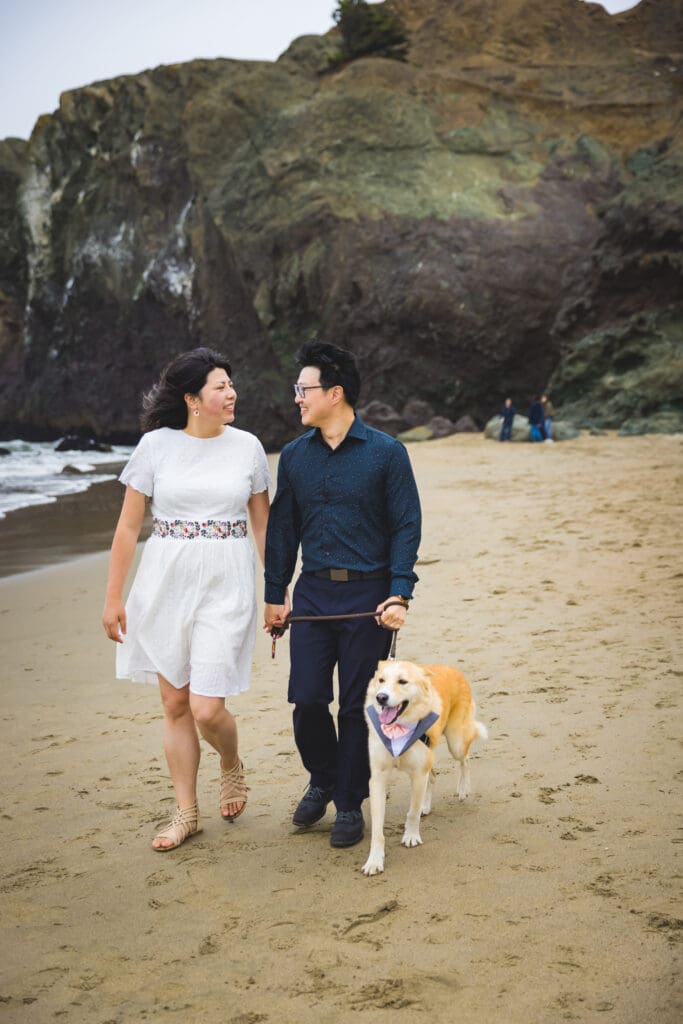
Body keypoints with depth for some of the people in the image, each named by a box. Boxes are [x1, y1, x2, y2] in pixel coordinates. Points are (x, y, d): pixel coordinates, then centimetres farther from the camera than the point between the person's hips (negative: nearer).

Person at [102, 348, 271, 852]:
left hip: (225, 586, -1)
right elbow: (128, 527, 2)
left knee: (207, 708, -8)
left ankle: (232, 764, 26)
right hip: (165, 583, 1)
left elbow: (263, 525, 9)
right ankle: (187, 813, 24)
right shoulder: (157, 445, -2)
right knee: (175, 703, 8)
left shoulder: (247, 446, 2)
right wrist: (113, 598, 1)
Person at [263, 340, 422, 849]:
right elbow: (282, 528, 12)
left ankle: (350, 803, 21)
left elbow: (406, 527, -5)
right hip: (312, 594, 3)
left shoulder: (386, 453, -5)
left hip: (367, 595, -3)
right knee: (307, 700, 0)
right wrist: (275, 594, 10)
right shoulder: (294, 455, 7)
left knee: (357, 706, 3)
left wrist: (398, 595, -13)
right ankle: (322, 780, 27)